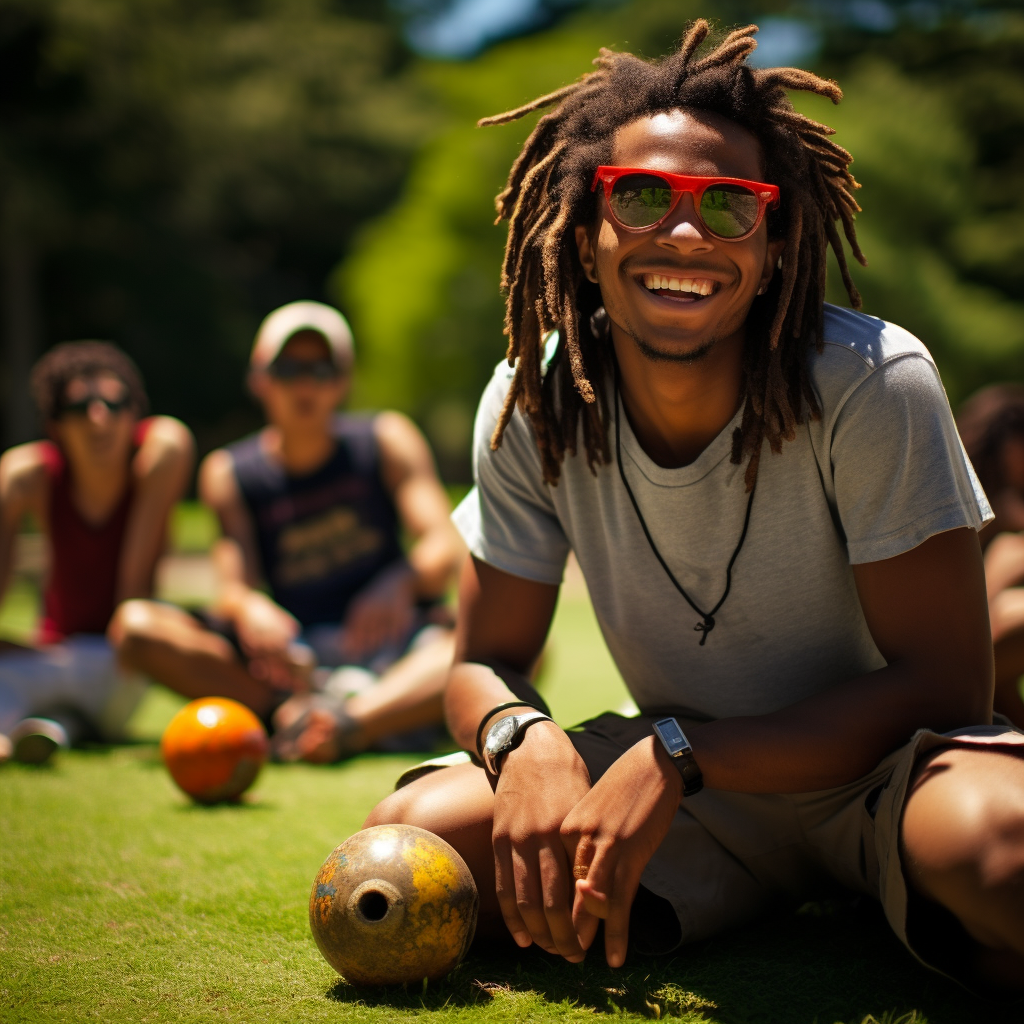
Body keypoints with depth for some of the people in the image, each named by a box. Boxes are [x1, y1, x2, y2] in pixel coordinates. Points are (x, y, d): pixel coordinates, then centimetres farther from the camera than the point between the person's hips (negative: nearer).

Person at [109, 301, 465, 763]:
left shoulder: (387, 440, 5)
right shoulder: (229, 473, 6)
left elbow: (445, 546, -6)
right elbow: (235, 583, -6)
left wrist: (401, 582, -30)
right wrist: (249, 609, -32)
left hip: (391, 640, 0)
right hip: (292, 655, 1)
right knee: (135, 624, -21)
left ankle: (354, 719, -47)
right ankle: (302, 709, -35)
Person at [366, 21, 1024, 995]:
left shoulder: (872, 385, -21)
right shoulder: (533, 404, -10)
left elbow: (941, 682, -19)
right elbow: (483, 664, -2)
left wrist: (674, 755, -29)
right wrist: (525, 738, -27)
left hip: (878, 762, -5)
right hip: (683, 779, 6)